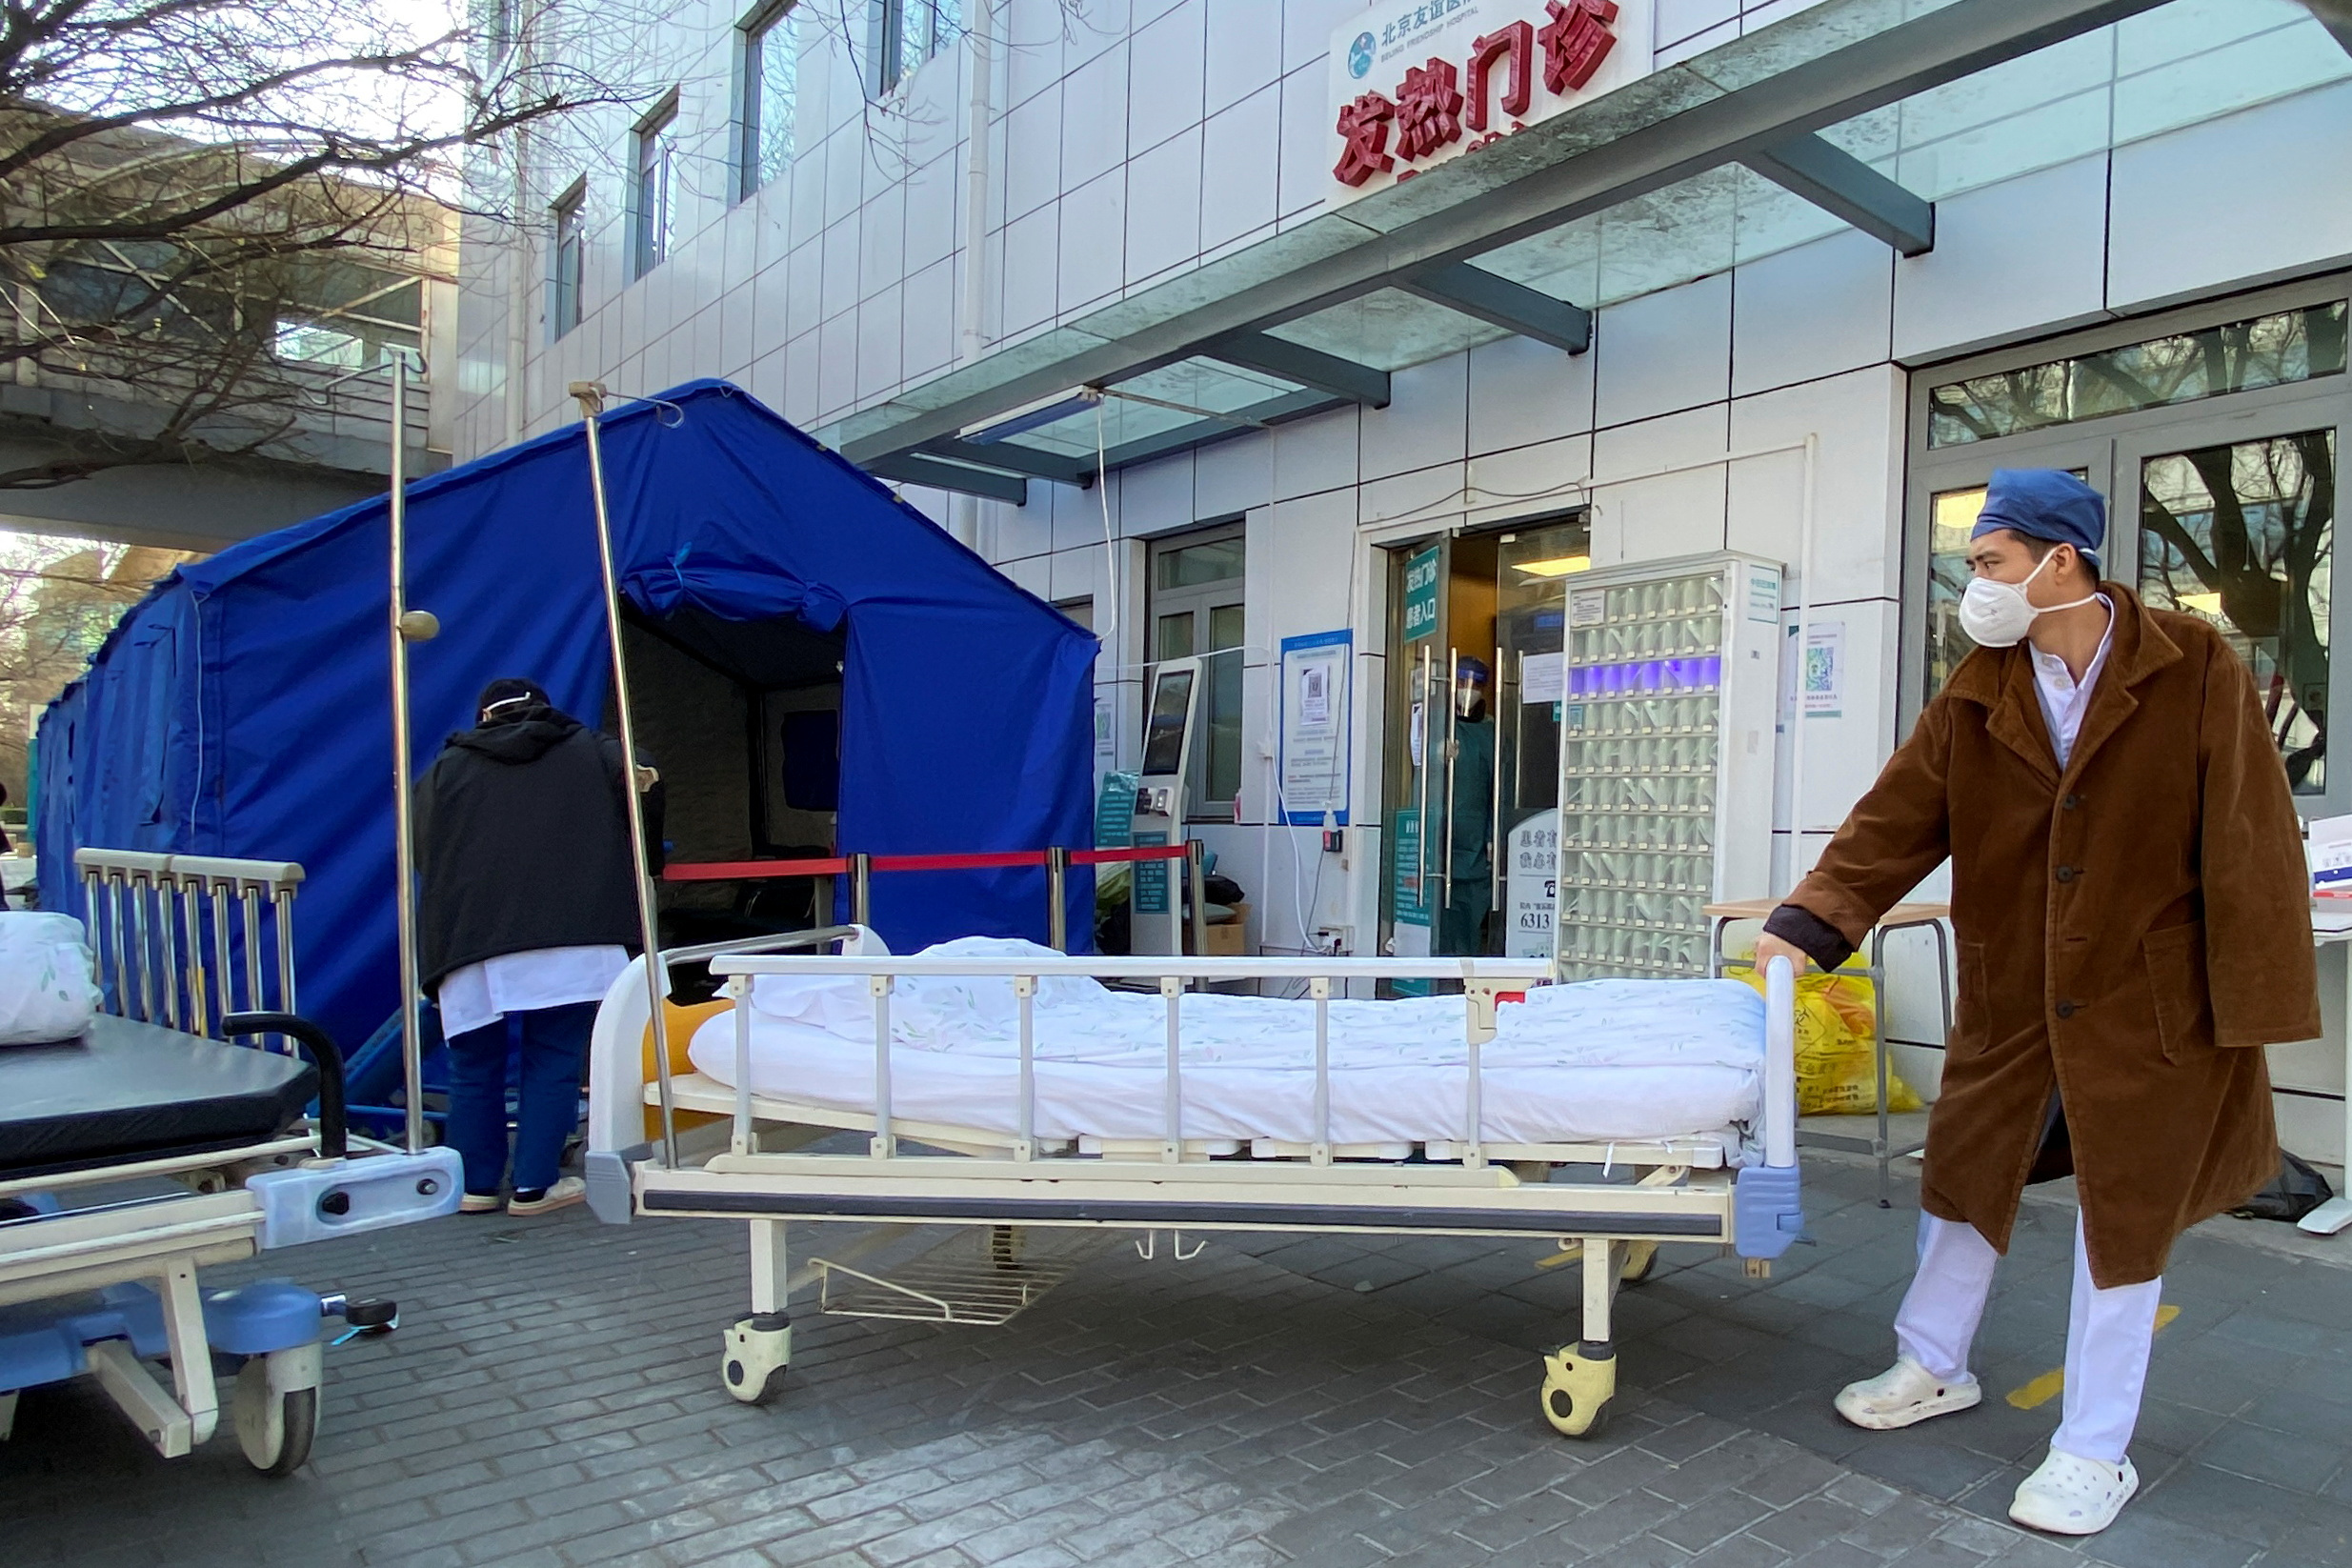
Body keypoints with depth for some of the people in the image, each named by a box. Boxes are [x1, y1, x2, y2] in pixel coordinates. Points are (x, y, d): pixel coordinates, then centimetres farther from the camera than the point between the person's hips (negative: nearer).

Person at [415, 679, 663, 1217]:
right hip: (569, 938, -2)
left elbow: (420, 854, 18)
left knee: (475, 1067, 13)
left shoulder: (445, 769, 21)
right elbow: (641, 779, 0)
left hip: (468, 944, 2)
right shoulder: (588, 750, 17)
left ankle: (477, 1185, 18)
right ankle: (534, 1186, 5)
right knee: (552, 1062, 4)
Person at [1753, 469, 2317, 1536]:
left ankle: (2096, 1452, 25)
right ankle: (1932, 1369, 37)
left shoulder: (2194, 671, -11)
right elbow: (1895, 821, -4)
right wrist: (1810, 924, -14)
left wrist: (2251, 995, -14)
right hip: (2011, 996, 4)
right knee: (1962, 1173, 14)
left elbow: (2252, 840, -11)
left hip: (2150, 1000, -3)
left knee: (2124, 1212, 8)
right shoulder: (1976, 696, -2)